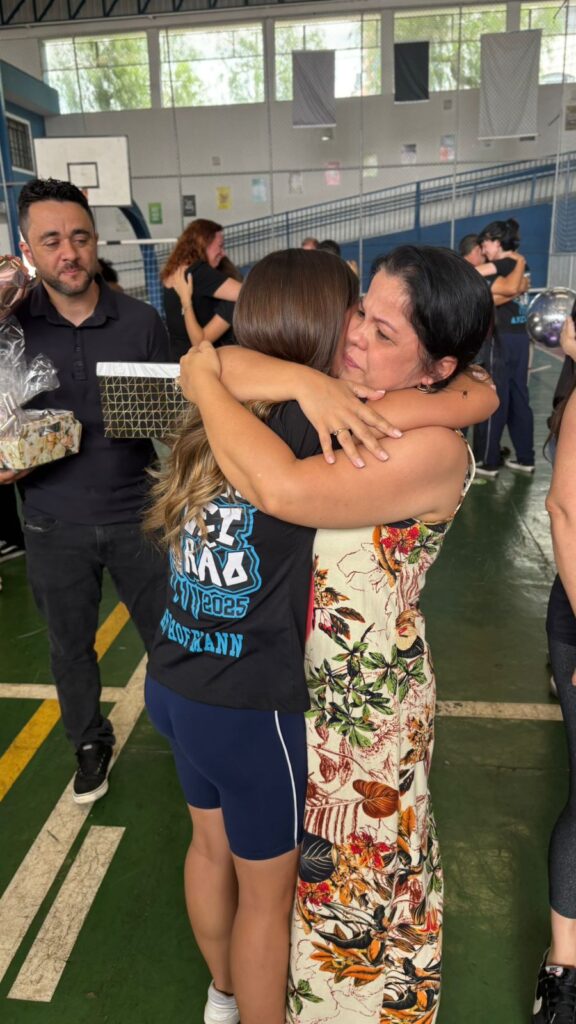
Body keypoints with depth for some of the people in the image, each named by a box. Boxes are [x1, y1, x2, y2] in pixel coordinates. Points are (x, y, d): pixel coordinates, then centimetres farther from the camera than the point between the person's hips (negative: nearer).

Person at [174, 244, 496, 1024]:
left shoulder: (433, 447, -24)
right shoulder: (335, 401, -3)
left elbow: (281, 488, -36)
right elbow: (209, 362, -11)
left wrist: (206, 385, -22)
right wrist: (308, 382, -25)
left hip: (362, 705, -6)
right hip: (280, 675, 7)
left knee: (355, 874, 18)